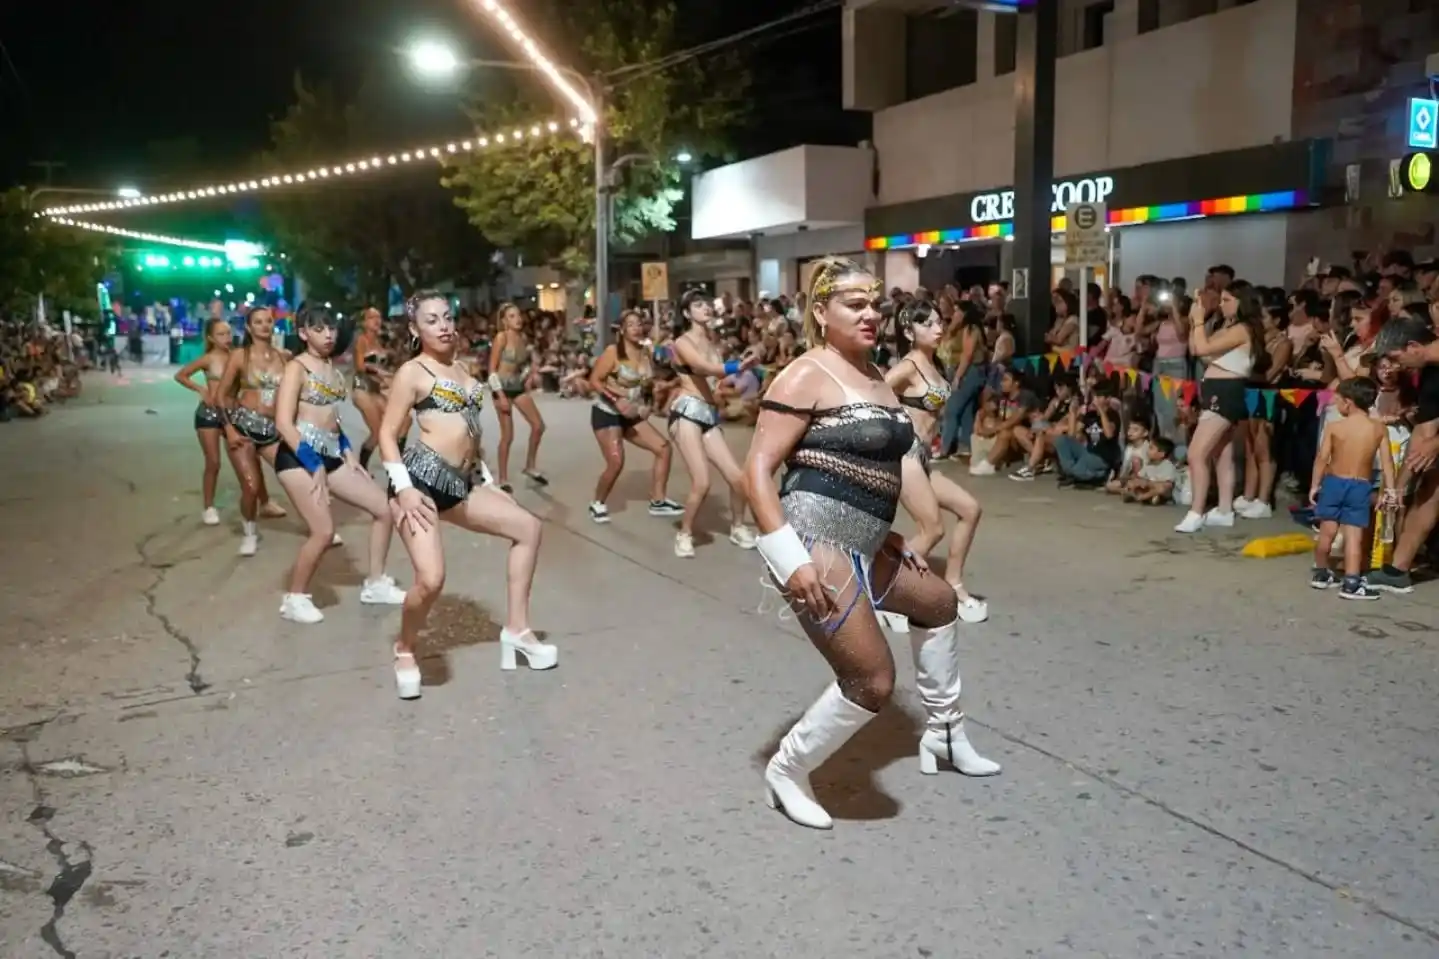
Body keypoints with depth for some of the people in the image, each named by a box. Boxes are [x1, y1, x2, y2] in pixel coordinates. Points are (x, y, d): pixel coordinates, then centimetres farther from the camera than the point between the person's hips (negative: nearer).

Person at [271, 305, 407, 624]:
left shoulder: (333, 368, 14)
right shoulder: (296, 368, -8)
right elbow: (284, 424, -16)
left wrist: (348, 452, 11)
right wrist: (314, 466, -19)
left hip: (331, 455, 8)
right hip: (299, 456, -8)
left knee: (384, 508, 6)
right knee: (324, 531, -16)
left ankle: (375, 584, 19)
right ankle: (294, 599, 6)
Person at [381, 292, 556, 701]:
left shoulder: (460, 368, 19)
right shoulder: (412, 372, -2)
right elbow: (387, 434, -6)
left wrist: (486, 479, 21)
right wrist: (403, 488, -18)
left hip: (458, 484, 8)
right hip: (420, 478, -8)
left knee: (529, 526, 9)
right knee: (431, 579, -21)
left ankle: (516, 631, 14)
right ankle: (405, 650, 10)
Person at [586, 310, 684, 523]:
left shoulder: (646, 352, 4)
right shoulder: (612, 352, -15)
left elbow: (648, 383, 17)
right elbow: (594, 381, -18)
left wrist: (648, 404, 0)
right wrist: (616, 400, -29)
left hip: (633, 415, 7)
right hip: (606, 414, -7)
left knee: (663, 448, -1)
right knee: (616, 463, -19)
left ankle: (658, 501, 7)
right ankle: (597, 504, 6)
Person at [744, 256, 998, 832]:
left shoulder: (873, 377, 14)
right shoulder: (807, 377, -12)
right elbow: (757, 471, -18)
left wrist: (892, 538, 23)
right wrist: (790, 558, -26)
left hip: (862, 547, 10)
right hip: (817, 547, -10)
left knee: (939, 601, 26)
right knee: (874, 680, -11)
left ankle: (943, 735, 43)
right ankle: (787, 773, 13)